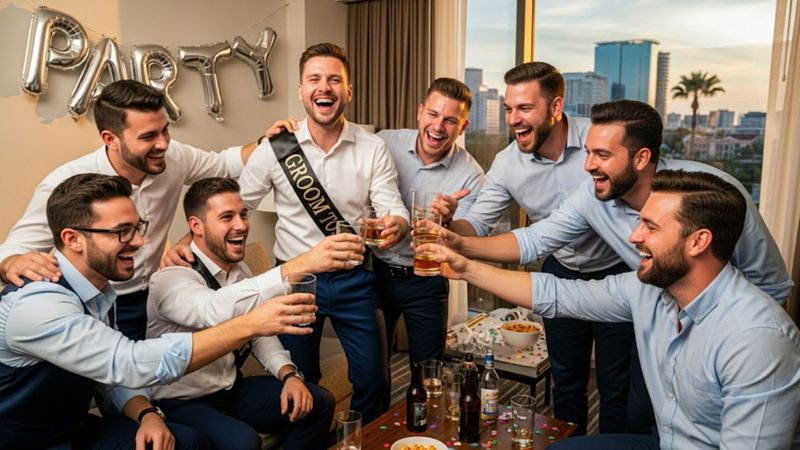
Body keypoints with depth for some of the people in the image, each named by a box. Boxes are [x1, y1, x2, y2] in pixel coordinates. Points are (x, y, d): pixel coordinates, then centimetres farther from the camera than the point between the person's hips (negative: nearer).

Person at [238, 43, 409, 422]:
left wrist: (396, 225, -33)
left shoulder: (373, 149, -6)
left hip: (354, 279, 0)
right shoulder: (275, 148, -7)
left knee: (373, 381, 9)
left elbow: (394, 210, -9)